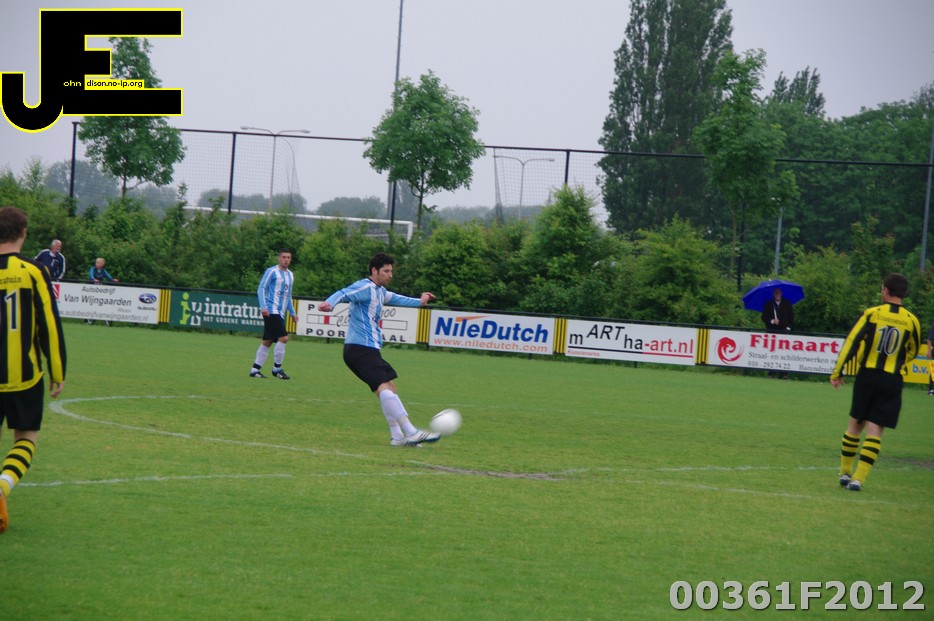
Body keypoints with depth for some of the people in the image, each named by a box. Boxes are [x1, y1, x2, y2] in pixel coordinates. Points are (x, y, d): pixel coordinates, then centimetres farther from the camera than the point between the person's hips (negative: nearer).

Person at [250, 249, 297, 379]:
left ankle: (255, 370, 13)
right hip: (271, 311, -8)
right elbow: (261, 289, -8)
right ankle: (277, 368, -6)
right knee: (283, 337, -16)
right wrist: (263, 306, -18)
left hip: (280, 314, 8)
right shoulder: (272, 272, -5)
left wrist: (292, 312, 26)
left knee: (267, 341, 8)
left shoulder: (290, 275, 19)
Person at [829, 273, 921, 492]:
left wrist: (837, 372, -2)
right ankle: (858, 478, -9)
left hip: (867, 375, 0)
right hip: (893, 381, 0)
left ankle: (845, 472, 22)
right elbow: (912, 352, 15)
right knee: (875, 430, 0)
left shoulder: (871, 314, -5)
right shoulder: (911, 320, -1)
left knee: (856, 423, 16)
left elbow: (851, 342, -8)